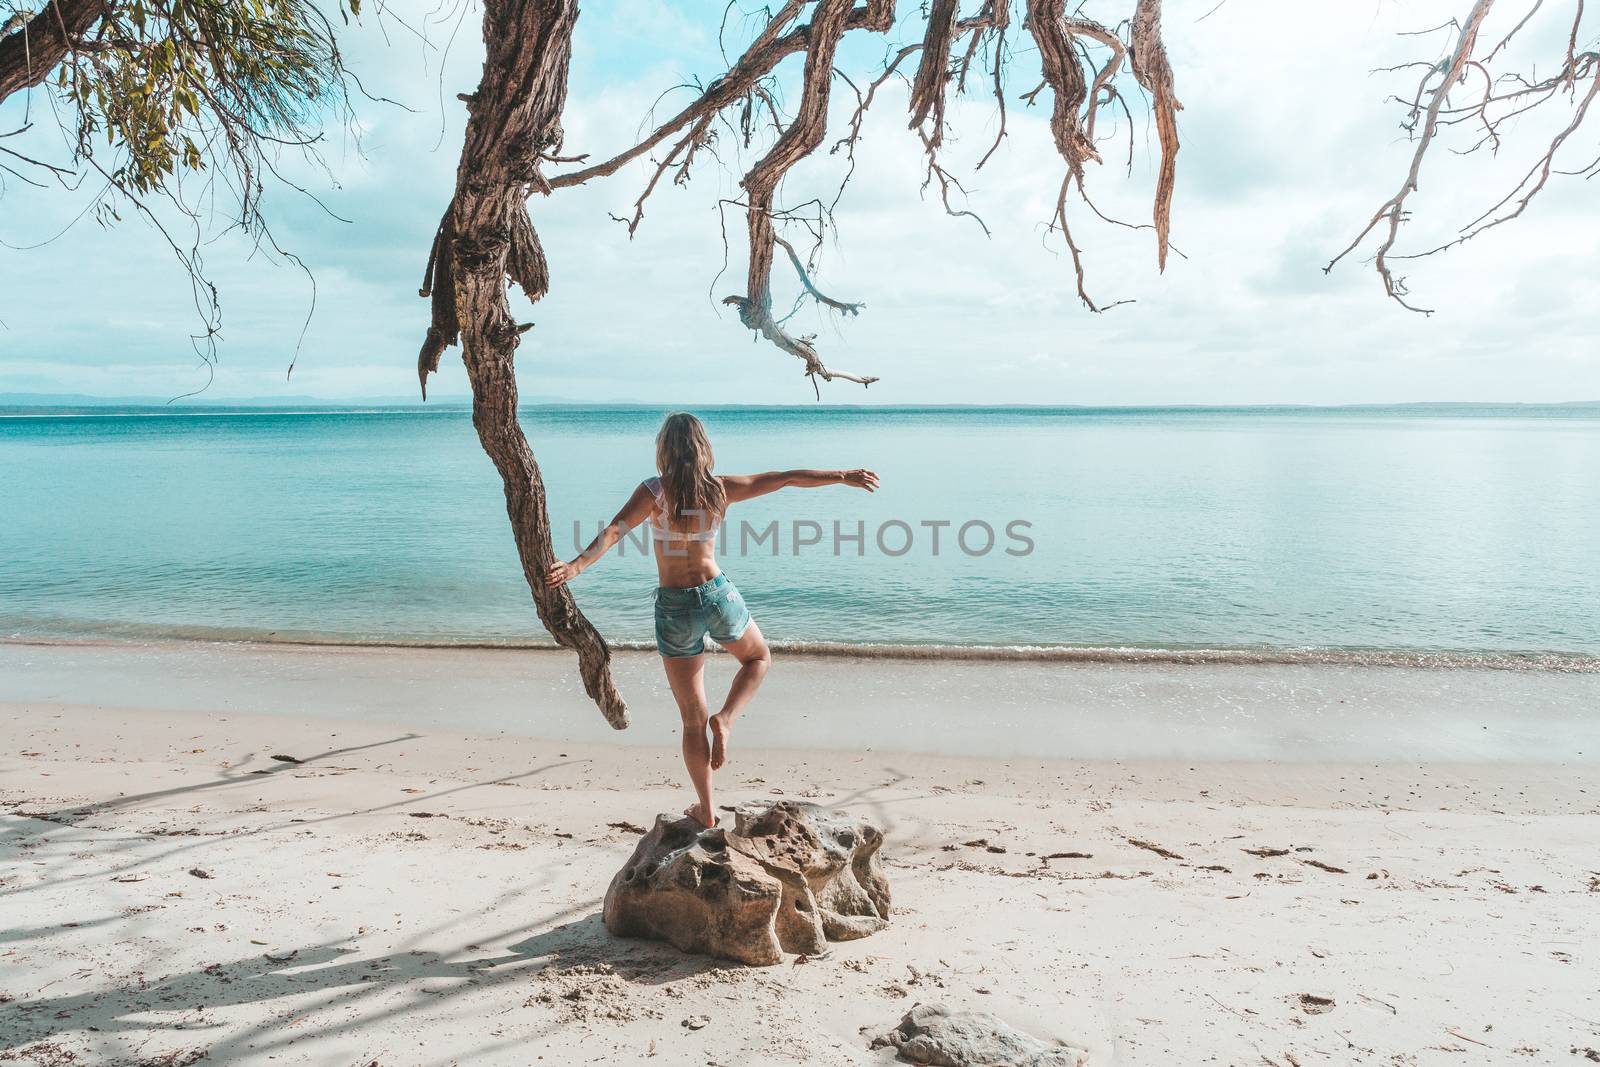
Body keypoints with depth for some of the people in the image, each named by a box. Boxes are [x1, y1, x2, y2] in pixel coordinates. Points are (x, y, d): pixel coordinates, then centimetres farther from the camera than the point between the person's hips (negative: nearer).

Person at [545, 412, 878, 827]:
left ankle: (706, 809, 21)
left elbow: (614, 531, -26)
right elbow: (787, 478, 5)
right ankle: (725, 719, 7)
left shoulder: (653, 491, -10)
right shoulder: (721, 488, -3)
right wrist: (843, 476, 14)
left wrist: (577, 565, -35)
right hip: (718, 596, 1)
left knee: (693, 718, 11)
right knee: (759, 657, 33)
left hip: (675, 607, -1)